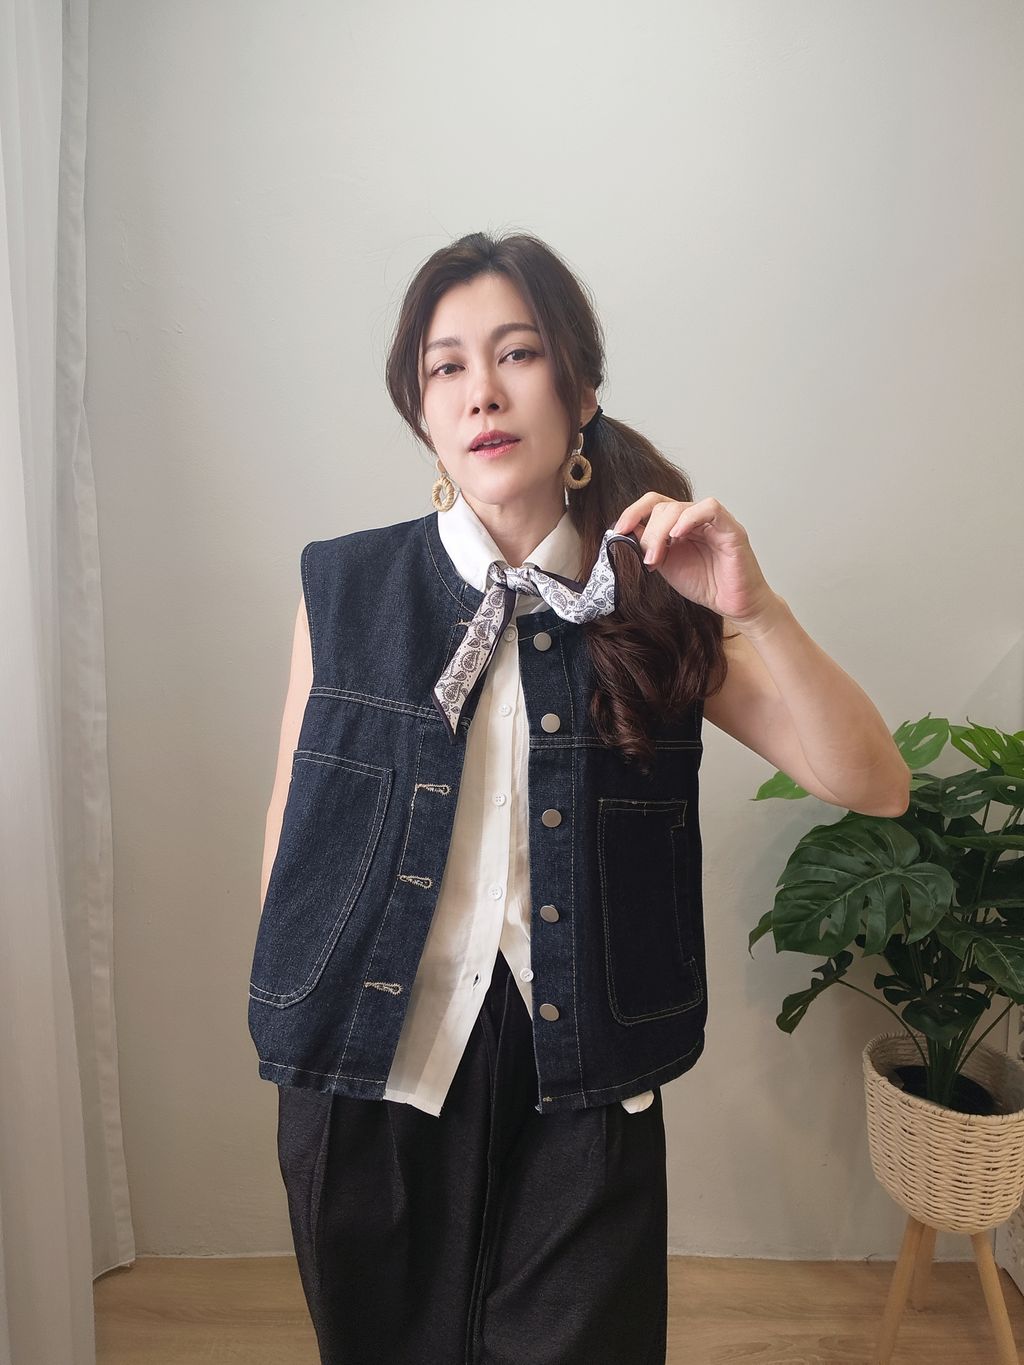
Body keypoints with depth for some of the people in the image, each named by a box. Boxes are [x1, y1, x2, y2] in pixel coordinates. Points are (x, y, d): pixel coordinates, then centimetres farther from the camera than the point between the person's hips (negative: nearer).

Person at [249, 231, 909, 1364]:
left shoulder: (651, 601, -3)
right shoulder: (343, 587, -4)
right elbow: (292, 815, 3)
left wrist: (753, 611, -22)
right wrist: (293, 1018, 7)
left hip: (581, 1088, 0)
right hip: (369, 1071, 1)